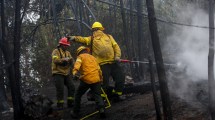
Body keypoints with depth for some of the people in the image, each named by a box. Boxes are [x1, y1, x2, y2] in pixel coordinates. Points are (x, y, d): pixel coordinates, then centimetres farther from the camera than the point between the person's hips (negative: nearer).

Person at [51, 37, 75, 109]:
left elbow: (71, 62, 3)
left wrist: (70, 59, -20)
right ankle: (60, 105, -6)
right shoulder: (56, 51, -4)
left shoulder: (67, 53, 15)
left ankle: (70, 103, 4)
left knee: (71, 87, -2)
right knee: (60, 89, -13)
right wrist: (64, 60, -29)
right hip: (58, 74, -6)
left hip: (66, 74, 6)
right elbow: (55, 60, -20)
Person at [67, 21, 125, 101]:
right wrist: (74, 38, -25)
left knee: (120, 78, 7)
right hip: (103, 64, -3)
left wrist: (117, 56, -5)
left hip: (113, 62, 4)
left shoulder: (109, 37, 16)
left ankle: (117, 94, 24)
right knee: (105, 82, -5)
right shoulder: (91, 39, 9)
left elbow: (116, 46, 11)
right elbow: (83, 39, -7)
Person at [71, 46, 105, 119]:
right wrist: (101, 79, 33)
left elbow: (77, 63, -12)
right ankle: (101, 108, -19)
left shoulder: (81, 56, 11)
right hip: (96, 80, 4)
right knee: (97, 95, 7)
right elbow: (99, 69, 25)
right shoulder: (93, 57, 27)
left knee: (78, 95, 12)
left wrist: (75, 71, -28)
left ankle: (75, 113, 14)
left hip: (86, 80, -4)